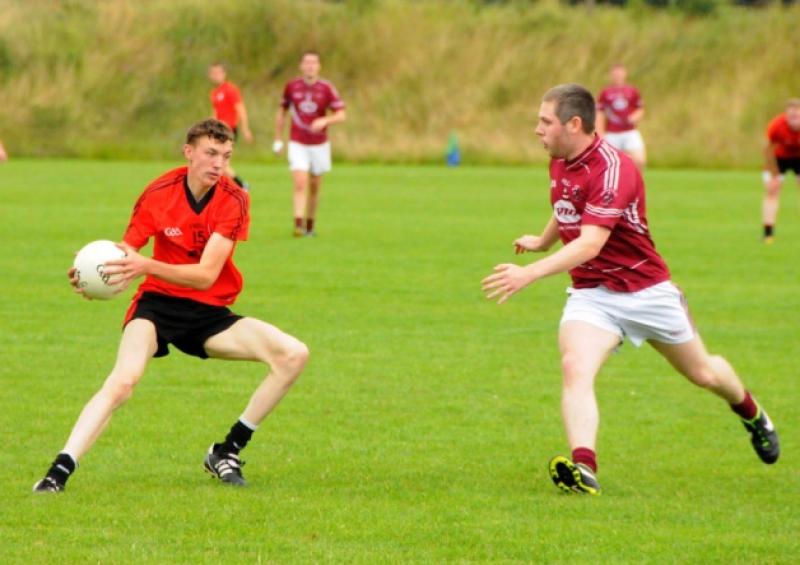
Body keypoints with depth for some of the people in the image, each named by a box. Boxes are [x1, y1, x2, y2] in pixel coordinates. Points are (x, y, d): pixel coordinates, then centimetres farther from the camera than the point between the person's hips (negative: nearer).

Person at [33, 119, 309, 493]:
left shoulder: (233, 200, -10)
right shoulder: (159, 194, -10)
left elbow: (206, 275, -20)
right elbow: (123, 255, -9)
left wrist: (146, 266, -37)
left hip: (210, 313, 3)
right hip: (158, 304, -2)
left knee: (294, 355, -14)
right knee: (123, 379, -31)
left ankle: (227, 451, -2)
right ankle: (59, 472, -33)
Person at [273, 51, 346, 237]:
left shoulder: (326, 88, -6)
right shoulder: (291, 87, -1)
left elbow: (341, 115, -9)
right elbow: (282, 112, 12)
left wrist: (324, 121, -29)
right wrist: (278, 140, 10)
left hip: (319, 144, 1)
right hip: (298, 144, -1)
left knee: (315, 187, 11)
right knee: (300, 184, -17)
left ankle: (310, 225, 26)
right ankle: (298, 225, -23)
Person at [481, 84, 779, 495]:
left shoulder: (612, 169, -26)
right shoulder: (560, 162, 0)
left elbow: (589, 244, -36)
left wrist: (529, 274, -45)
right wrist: (541, 241, 38)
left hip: (645, 289, -5)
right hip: (591, 293, 5)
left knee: (703, 373, 16)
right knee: (575, 368, -25)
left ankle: (752, 414, 47)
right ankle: (583, 468, -38)